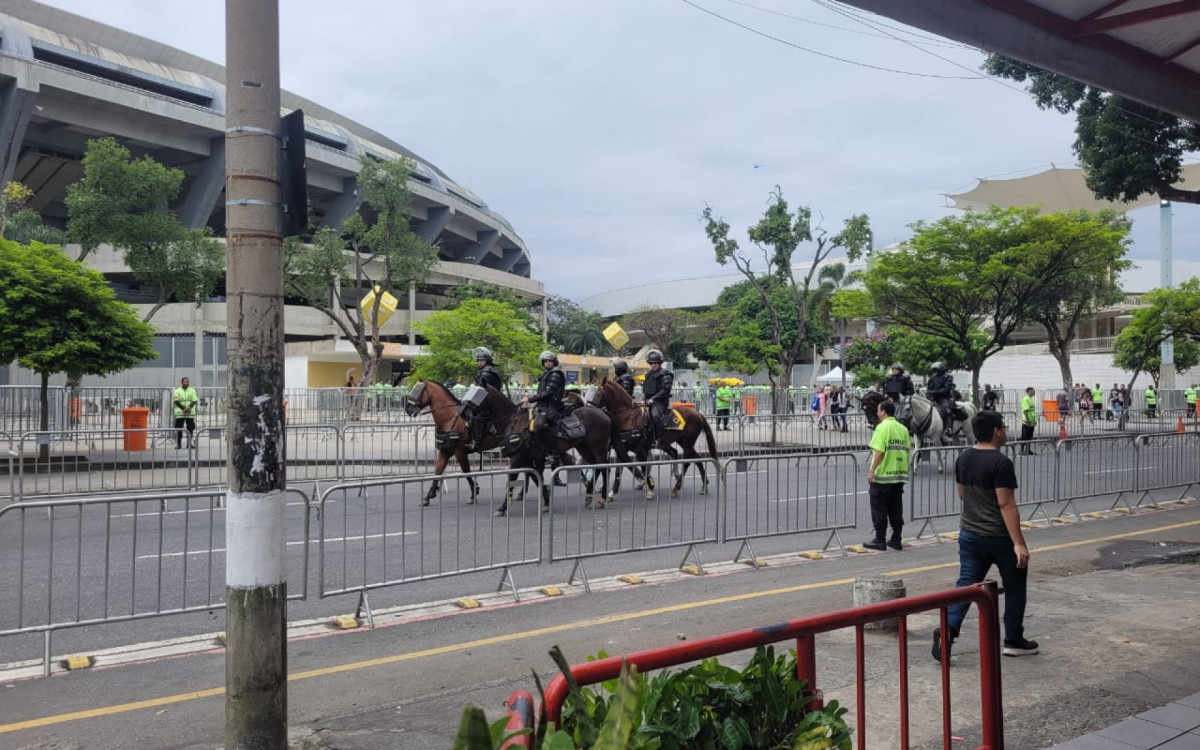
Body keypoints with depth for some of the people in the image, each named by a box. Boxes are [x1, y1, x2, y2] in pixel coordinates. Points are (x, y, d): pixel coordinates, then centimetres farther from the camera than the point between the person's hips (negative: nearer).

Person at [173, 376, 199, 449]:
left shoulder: (192, 390, 11)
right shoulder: (177, 391, 5)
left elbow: (194, 401, 3)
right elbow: (176, 401, -5)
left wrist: (189, 408, -14)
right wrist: (183, 408, -17)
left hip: (190, 413, 2)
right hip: (180, 413, -2)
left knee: (191, 429, 0)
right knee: (178, 429, -1)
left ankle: (190, 443, 5)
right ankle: (177, 444, 4)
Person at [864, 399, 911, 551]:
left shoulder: (882, 427, -12)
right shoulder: (903, 429, 9)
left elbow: (879, 452, -18)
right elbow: (907, 451, 10)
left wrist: (871, 471, -13)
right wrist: (903, 470, 19)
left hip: (882, 475, -7)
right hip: (900, 475, 7)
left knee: (879, 510, 2)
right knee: (896, 509, 12)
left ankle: (880, 541, 4)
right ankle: (896, 540, 14)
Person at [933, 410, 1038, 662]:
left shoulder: (963, 458, 4)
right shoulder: (1001, 463, -18)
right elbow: (1006, 504, -22)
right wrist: (1019, 543, -21)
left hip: (969, 534, 6)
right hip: (999, 537, -6)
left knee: (966, 584, 6)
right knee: (1015, 585, 13)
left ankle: (948, 628, -14)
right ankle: (1014, 641, 21)